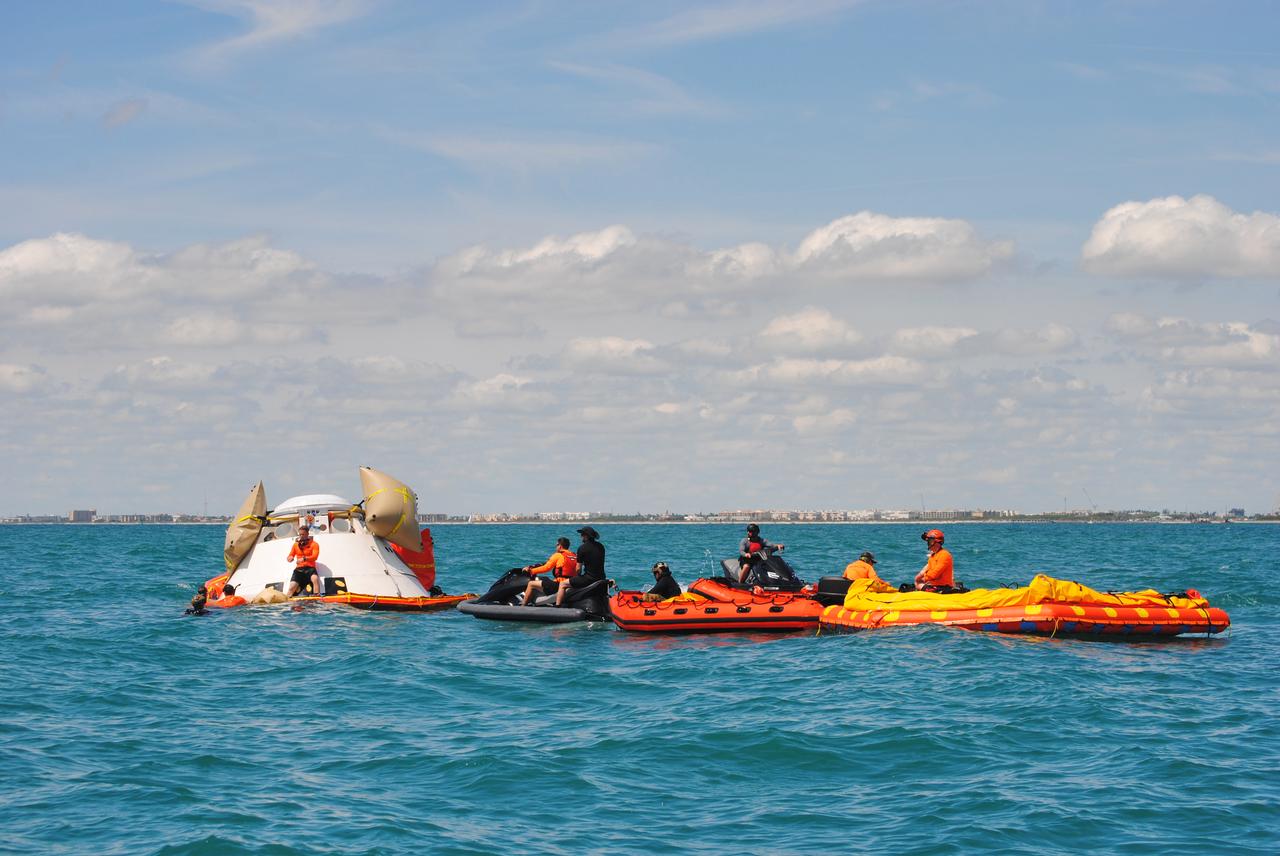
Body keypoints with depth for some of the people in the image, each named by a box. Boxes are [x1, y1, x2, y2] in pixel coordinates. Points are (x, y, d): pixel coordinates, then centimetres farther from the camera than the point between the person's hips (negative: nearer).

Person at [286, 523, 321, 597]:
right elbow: (290, 556, 16)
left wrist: (304, 559, -32)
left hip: (310, 568, -4)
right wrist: (290, 558, -12)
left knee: (315, 578, -36)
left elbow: (315, 557, -13)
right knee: (292, 587, -16)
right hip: (299, 569, 4)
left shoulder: (314, 544, 3)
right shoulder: (295, 545, 16)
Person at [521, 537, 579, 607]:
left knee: (531, 584, 3)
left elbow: (546, 568, -7)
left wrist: (531, 571, 4)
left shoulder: (558, 555, -6)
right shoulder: (575, 556, 11)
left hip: (559, 585, -8)